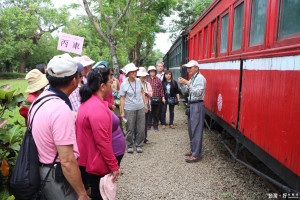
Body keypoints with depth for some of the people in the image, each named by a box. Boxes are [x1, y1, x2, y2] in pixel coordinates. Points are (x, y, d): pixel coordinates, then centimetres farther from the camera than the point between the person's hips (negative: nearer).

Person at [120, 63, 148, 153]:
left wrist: (145, 104, 12)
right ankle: (130, 146, 24)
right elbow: (122, 98, -6)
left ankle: (139, 145, 25)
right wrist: (122, 111, -8)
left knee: (141, 128, 7)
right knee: (130, 129, 4)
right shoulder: (124, 84, -8)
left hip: (141, 108, 4)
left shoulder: (138, 81, 4)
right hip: (129, 109, -4)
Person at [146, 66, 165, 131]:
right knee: (149, 112, 4)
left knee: (157, 113, 6)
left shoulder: (158, 80, 5)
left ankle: (156, 125, 20)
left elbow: (161, 89, 5)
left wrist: (163, 97, 2)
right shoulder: (147, 80, 3)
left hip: (157, 99, 1)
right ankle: (148, 125, 18)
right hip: (149, 98, -1)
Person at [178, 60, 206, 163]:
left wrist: (188, 84, -23)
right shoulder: (192, 78, 16)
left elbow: (198, 93, -22)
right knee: (191, 129, 15)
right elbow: (185, 91, 17)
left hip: (197, 106, -10)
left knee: (196, 130, -7)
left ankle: (197, 155, -2)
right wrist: (182, 84, 0)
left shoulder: (200, 78, -12)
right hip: (192, 105, 10)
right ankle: (193, 150, 27)